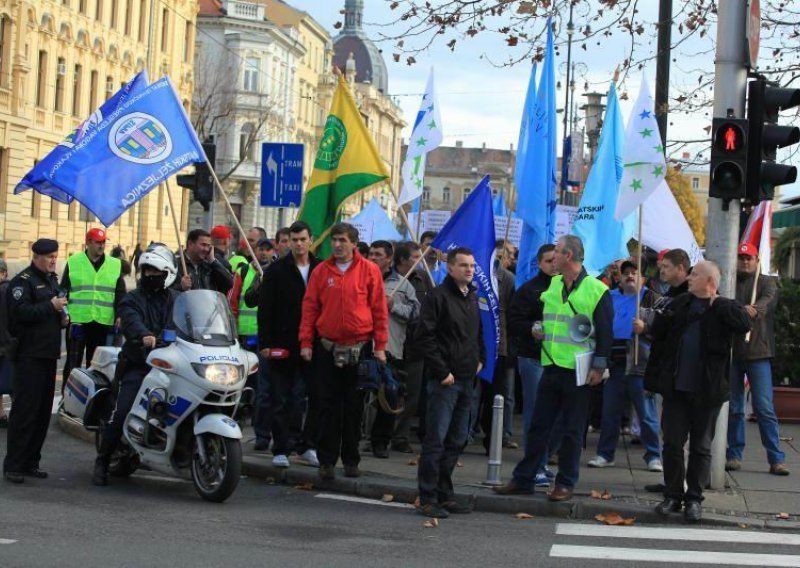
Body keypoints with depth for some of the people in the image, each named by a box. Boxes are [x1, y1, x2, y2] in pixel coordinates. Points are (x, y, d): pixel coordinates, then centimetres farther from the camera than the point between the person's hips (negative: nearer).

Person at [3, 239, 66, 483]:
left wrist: (63, 318, 9)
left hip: (49, 354, 9)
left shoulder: (52, 280, 20)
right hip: (29, 355, -9)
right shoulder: (23, 281, -8)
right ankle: (13, 465, -6)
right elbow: (21, 312, -21)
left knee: (43, 411, 9)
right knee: (25, 410, -10)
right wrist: (51, 306, -19)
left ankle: (30, 462, 15)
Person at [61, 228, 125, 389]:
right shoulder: (73, 262, 6)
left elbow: (120, 294, 9)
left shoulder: (115, 265, 11)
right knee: (73, 362, 1)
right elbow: (63, 291, 7)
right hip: (77, 321, -2)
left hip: (103, 323, 2)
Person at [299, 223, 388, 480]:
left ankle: (351, 460, 14)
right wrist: (306, 342, -1)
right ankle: (327, 460, 7)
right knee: (328, 406, 2)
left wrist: (380, 345, -3)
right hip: (327, 348, 1)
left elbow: (379, 309, 1)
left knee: (354, 408, 6)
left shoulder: (369, 270, 1)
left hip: (360, 348, -1)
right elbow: (309, 307, 6)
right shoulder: (321, 271, 5)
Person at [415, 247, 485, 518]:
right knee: (436, 440, -7)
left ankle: (445, 494, 19)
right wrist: (441, 371, -15)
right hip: (445, 380, -8)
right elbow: (424, 336, -14)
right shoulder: (438, 296, -9)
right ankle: (428, 499, -3)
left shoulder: (472, 297, 15)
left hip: (467, 379, 8)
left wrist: (480, 359, 13)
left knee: (456, 441, 12)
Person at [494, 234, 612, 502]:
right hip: (551, 367, 6)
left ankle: (565, 484, 12)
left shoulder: (596, 290, -7)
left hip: (578, 371, -6)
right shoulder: (552, 285, 11)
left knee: (572, 430, 4)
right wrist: (536, 328, 6)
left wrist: (599, 366, -12)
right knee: (538, 425, 9)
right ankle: (523, 479, 15)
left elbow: (605, 333, -7)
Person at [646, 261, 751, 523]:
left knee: (701, 447, 7)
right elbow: (657, 335, 14)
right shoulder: (680, 304, 9)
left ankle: (694, 499, 16)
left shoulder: (724, 309, -3)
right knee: (672, 443, 6)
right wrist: (661, 318, -6)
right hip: (676, 388, 4)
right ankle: (672, 496, 17)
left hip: (707, 391, -4)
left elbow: (744, 325, -22)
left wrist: (718, 305, -16)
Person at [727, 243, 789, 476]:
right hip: (731, 351, 2)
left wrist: (755, 309, -39)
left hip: (758, 352, -2)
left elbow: (769, 299, -16)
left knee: (765, 408, -5)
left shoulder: (766, 282, 5)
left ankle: (776, 459, -2)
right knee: (733, 408, 7)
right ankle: (734, 455, 17)